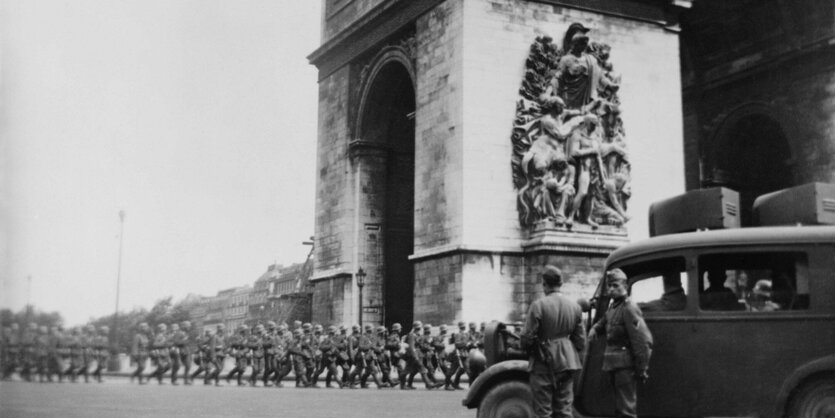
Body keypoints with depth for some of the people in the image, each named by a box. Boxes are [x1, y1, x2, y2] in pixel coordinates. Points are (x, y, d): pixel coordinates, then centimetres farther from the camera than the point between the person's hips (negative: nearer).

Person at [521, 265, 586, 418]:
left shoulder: (538, 305, -13)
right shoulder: (575, 306, 3)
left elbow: (527, 337, -12)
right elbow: (580, 340, 6)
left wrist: (527, 347, 10)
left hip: (543, 364, -5)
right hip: (567, 363, 5)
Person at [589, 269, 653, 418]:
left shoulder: (629, 309, -16)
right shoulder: (613, 306, 13)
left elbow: (644, 341, -20)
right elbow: (605, 321, 36)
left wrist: (642, 369, -18)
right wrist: (595, 328, 13)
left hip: (626, 366, -9)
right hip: (614, 365, 9)